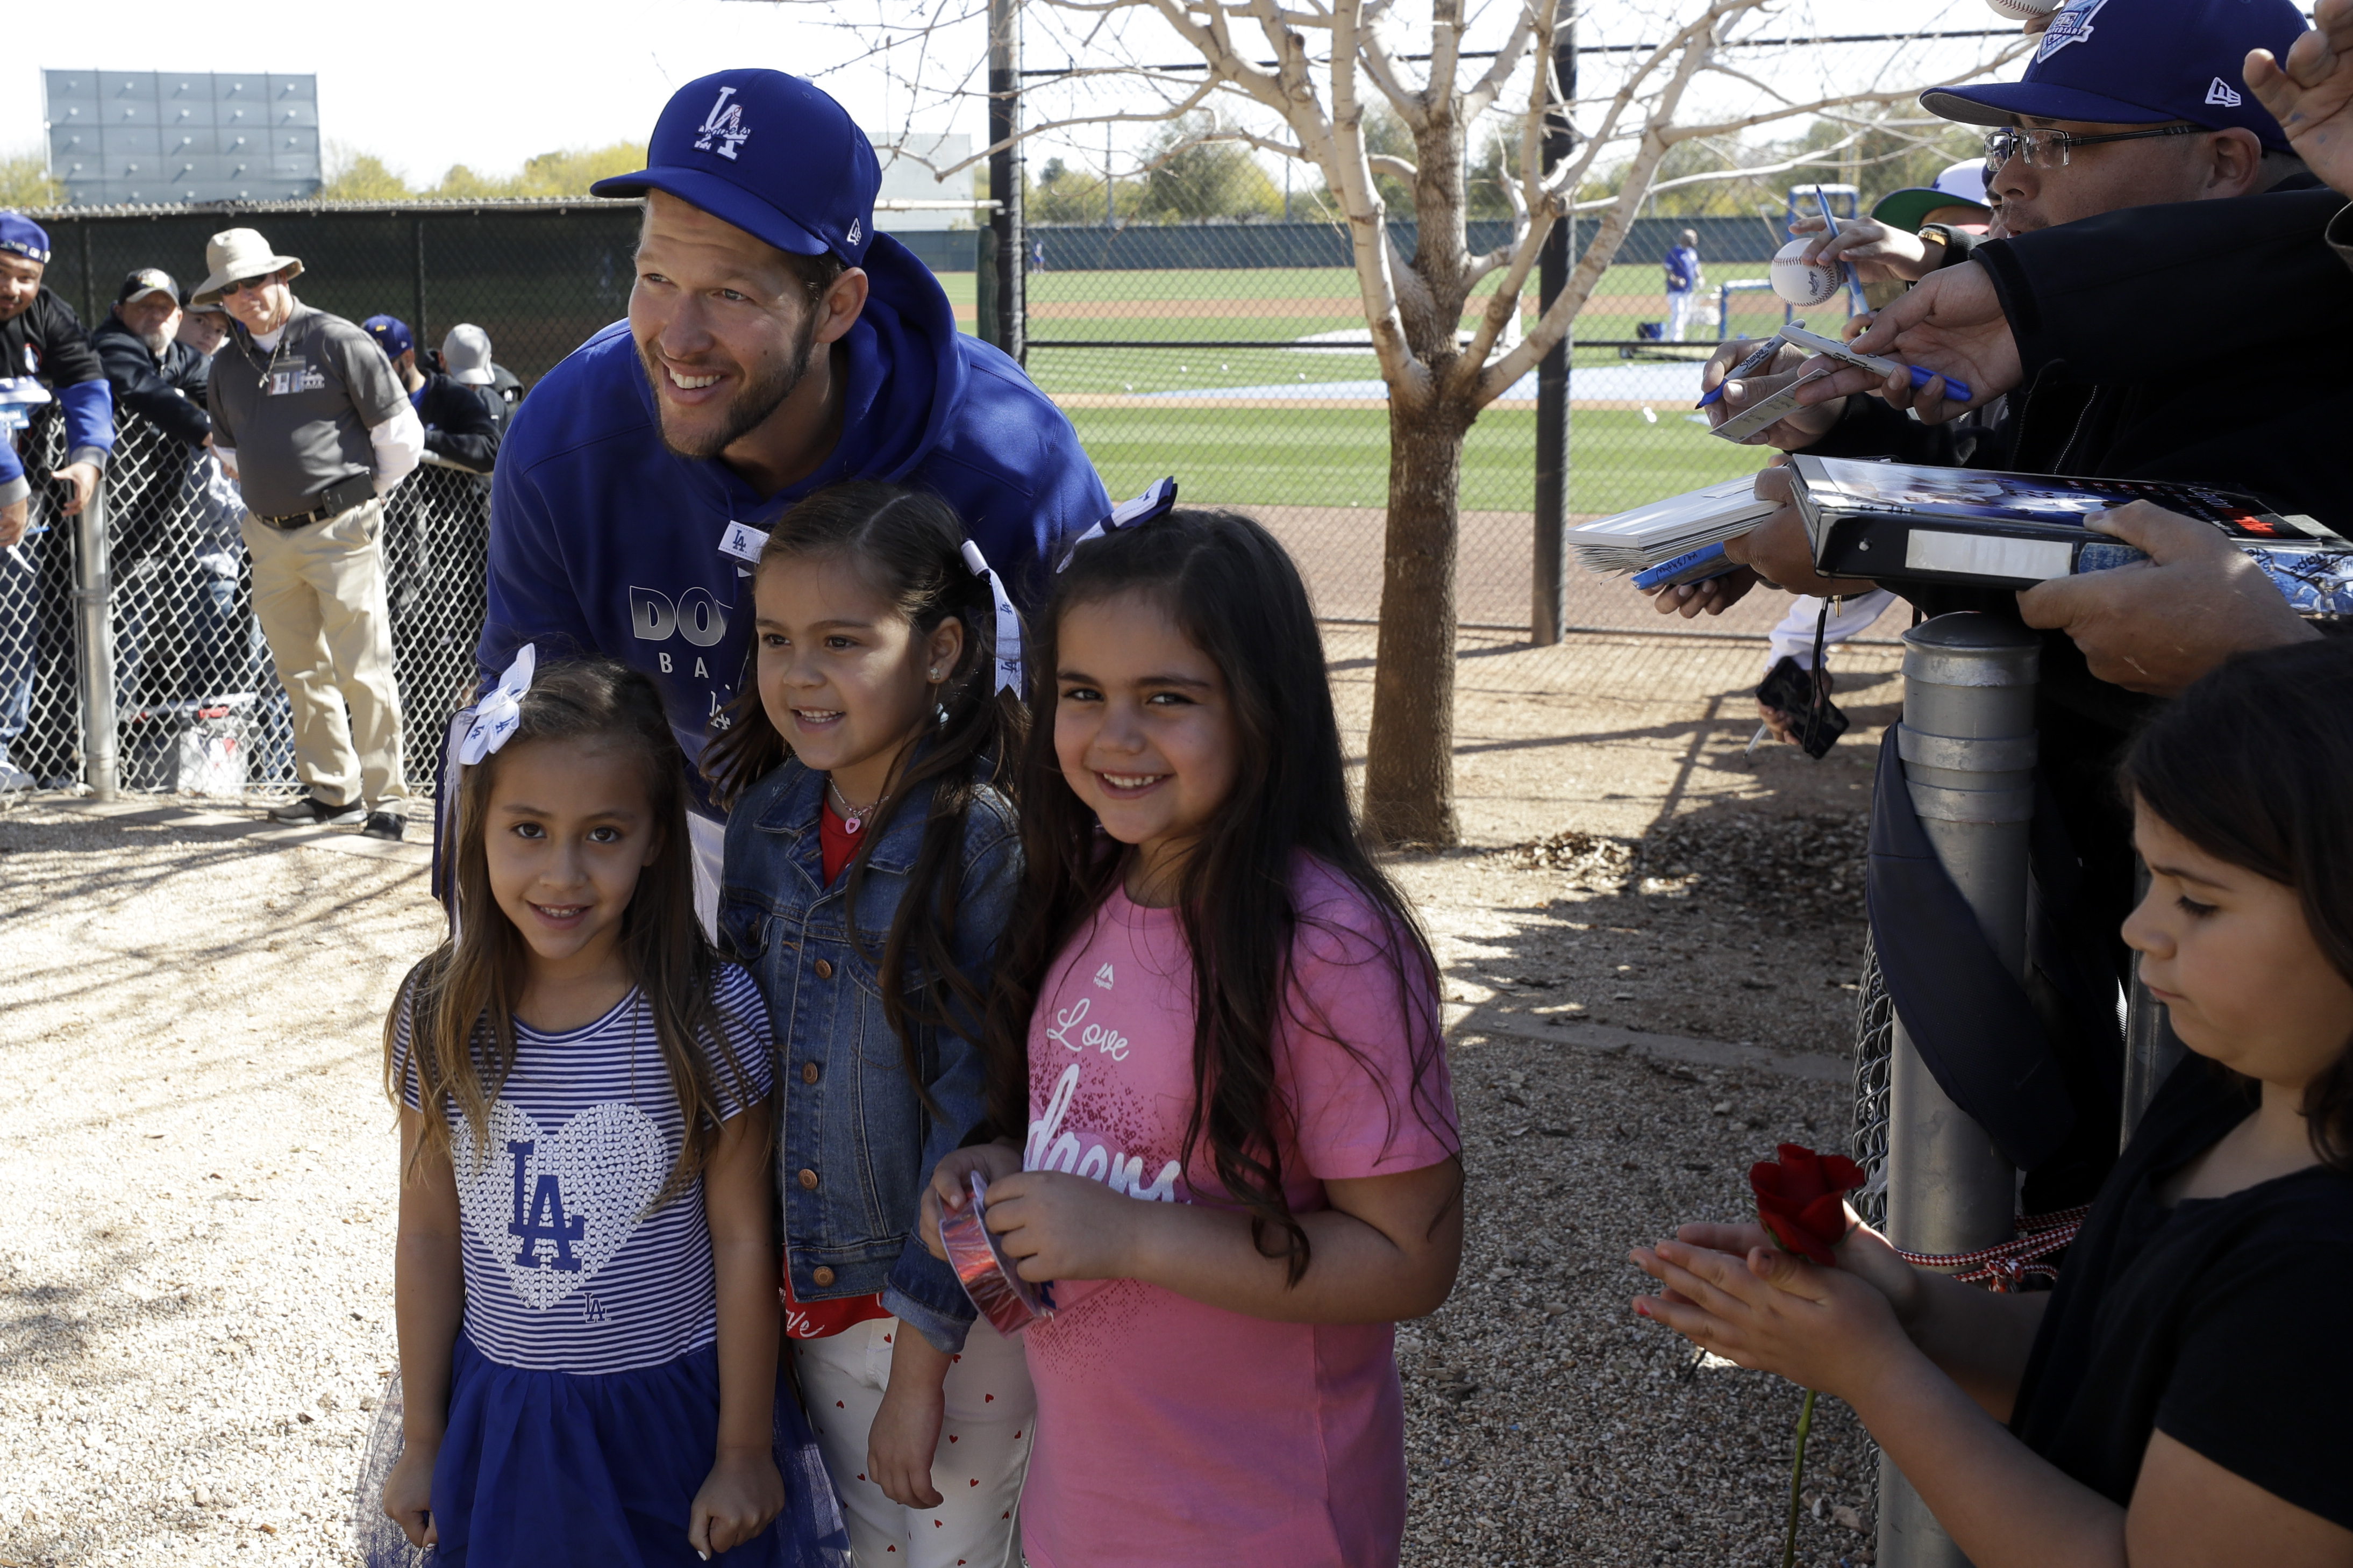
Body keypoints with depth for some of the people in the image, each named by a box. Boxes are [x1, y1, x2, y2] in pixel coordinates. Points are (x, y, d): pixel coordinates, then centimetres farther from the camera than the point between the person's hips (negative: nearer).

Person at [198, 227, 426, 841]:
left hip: (339, 530, -6)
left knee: (362, 670, -7)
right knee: (302, 673, 11)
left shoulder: (337, 341, -6)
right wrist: (266, 493, 17)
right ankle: (330, 790, 21)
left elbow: (401, 433, -3)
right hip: (269, 536, 6)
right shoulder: (227, 364, 12)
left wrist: (362, 496, 6)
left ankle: (385, 797, -1)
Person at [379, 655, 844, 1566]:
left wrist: (745, 1454, -5)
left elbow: (741, 1243, -10)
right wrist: (422, 1442, 7)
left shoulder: (711, 1014, -17)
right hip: (501, 1415, 3)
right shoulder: (439, 1018, -8)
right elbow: (429, 1237, 1)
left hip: (672, 1414, -2)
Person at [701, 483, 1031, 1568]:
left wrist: (921, 1361, -17)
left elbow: (980, 1110, -19)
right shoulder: (765, 818, -3)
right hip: (809, 1284, 5)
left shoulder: (989, 846, -20)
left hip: (961, 1297, -5)